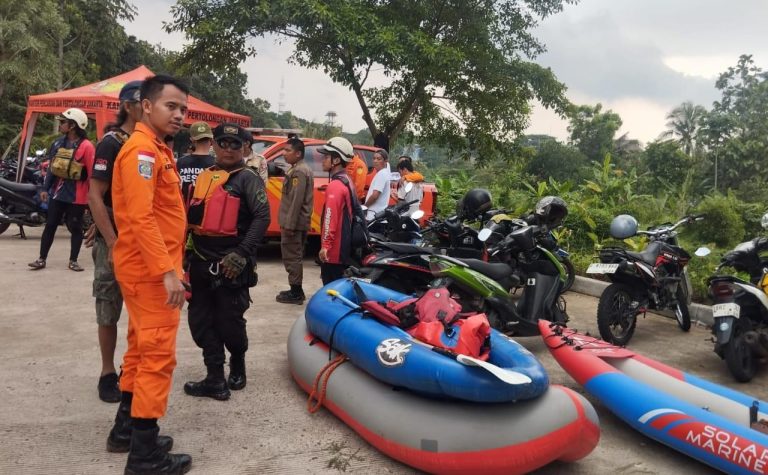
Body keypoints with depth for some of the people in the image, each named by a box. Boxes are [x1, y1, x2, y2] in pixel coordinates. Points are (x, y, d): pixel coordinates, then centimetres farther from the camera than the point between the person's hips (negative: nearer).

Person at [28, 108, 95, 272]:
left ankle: (73, 261, 16)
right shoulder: (58, 143, 8)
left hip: (77, 196, -6)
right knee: (50, 225, 10)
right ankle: (42, 259, 18)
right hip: (57, 193, 6)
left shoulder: (86, 146, -13)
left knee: (75, 228, 5)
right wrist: (46, 188, 10)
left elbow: (92, 173, -14)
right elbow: (52, 167, 13)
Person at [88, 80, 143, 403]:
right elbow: (95, 196, -15)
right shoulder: (111, 143, -11)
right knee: (109, 313, 5)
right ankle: (108, 374, 18)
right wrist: (113, 243, -21)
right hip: (114, 242, -6)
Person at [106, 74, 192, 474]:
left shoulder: (157, 150, 17)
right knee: (158, 355, -6)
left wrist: (168, 266, 19)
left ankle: (125, 429, 31)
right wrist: (167, 271, -27)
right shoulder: (142, 149, -15)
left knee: (141, 349, 18)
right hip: (150, 270, -11)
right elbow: (141, 217, -24)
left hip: (148, 268, 11)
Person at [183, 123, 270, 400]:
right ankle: (215, 380, 14)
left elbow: (262, 217, -14)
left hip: (230, 265, -6)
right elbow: (192, 217, 20)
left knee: (229, 322, 2)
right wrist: (187, 253, 14)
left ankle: (238, 364, 30)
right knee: (201, 322, 6)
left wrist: (242, 253, -21)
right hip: (201, 262, 6)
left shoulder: (247, 178, -4)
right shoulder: (203, 177, 15)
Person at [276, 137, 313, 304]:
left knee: (291, 257, -5)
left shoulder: (299, 171, -17)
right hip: (298, 222, 11)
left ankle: (295, 293, 0)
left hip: (294, 223, -11)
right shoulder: (300, 169, 17)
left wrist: (289, 224, -23)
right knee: (294, 256, 16)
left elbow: (296, 201, -23)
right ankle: (296, 290, 23)